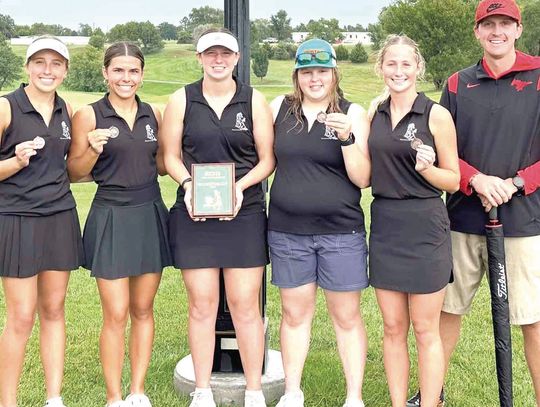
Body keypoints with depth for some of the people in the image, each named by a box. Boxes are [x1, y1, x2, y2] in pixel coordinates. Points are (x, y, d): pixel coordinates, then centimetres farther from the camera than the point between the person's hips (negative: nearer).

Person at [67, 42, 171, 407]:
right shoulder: (89, 115, -4)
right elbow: (75, 173, -2)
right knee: (116, 314, -1)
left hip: (150, 215, 4)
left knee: (143, 310, 10)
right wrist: (93, 149, -20)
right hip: (110, 218, -4)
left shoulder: (153, 115, 8)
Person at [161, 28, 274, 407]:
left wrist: (241, 186, -13)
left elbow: (268, 159, 4)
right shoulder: (181, 100, 5)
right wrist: (188, 185, -12)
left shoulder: (255, 101, 4)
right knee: (202, 305, 5)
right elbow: (171, 156, 8)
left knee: (245, 306, 2)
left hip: (244, 215, 0)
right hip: (194, 215, 1)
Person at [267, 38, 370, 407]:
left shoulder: (353, 114, -3)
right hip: (287, 231, 2)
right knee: (294, 313, 13)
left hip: (341, 231, -2)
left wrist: (347, 138, -20)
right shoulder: (279, 108, 4)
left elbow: (362, 178, -7)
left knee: (347, 317, 7)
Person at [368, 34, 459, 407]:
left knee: (425, 330, 4)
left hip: (424, 228, -4)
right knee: (393, 328, 11)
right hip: (384, 226, 4)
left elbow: (453, 181, -3)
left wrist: (425, 167, -21)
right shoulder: (372, 114, 8)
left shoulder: (436, 115, -6)